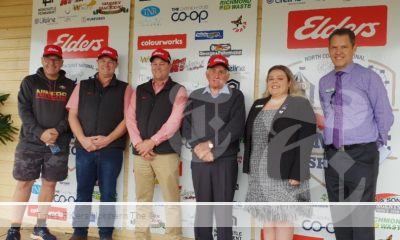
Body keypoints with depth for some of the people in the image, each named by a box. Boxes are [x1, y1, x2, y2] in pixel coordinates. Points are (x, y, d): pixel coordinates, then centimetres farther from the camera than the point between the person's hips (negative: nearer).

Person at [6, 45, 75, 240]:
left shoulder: (69, 86, 8)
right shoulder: (30, 82, 5)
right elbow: (24, 111, -3)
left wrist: (57, 130, -14)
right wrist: (40, 133, -16)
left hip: (59, 144, 2)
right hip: (30, 142, -1)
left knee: (49, 183, 6)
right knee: (24, 183, 0)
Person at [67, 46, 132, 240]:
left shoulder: (124, 89, 6)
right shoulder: (83, 86, 11)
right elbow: (72, 115, 6)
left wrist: (107, 139, -12)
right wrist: (83, 139, -8)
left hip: (112, 149, -2)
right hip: (84, 149, 2)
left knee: (108, 194, 4)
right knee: (83, 192, 8)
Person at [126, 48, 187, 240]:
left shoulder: (178, 91, 3)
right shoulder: (139, 91, 15)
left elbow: (174, 121, -8)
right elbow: (130, 118, 7)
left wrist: (152, 141, -12)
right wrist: (139, 144, -7)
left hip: (166, 152, -4)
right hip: (141, 152, 4)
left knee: (171, 200, 0)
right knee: (142, 199, 10)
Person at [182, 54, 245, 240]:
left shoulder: (236, 96, 3)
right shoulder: (195, 96, 11)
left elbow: (236, 127, -10)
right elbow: (186, 126, 3)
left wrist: (210, 144, -13)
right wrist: (199, 147, -11)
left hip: (226, 160, -2)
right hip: (199, 161, 3)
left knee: (224, 210, 3)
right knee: (202, 209, 11)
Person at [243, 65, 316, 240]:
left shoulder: (300, 104, -4)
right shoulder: (258, 105, 14)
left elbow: (306, 140, -12)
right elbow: (248, 137, 16)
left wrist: (297, 173, -18)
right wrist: (248, 167, 10)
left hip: (285, 172, -6)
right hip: (260, 172, 6)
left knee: (284, 217, -1)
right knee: (266, 217, 12)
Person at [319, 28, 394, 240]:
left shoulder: (368, 77, -4)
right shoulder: (324, 82, 10)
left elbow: (384, 115, 0)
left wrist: (375, 143, 6)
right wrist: (330, 139, 12)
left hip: (360, 156, -4)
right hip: (332, 156, 5)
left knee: (361, 215, -2)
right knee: (338, 214, 13)